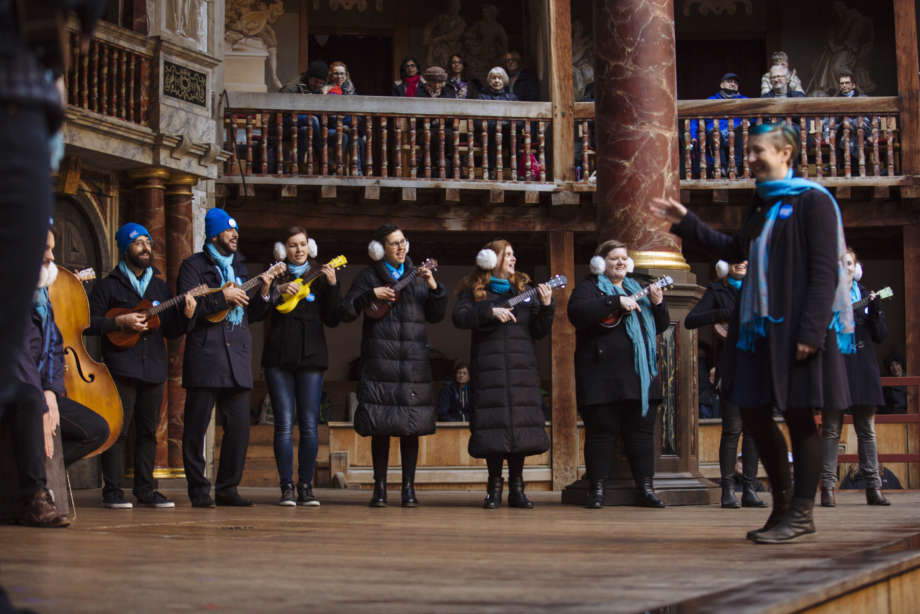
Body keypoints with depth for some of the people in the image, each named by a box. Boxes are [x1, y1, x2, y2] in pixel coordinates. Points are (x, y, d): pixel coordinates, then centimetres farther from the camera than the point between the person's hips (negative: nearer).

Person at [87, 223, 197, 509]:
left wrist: (186, 315, -2)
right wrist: (121, 321, -14)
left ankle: (146, 490, 11)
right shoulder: (109, 285, 3)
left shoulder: (160, 287, 18)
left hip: (154, 369, 5)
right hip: (121, 369, -5)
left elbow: (170, 332, 17)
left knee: (148, 431, 6)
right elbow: (89, 323, -3)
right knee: (117, 429, -7)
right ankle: (112, 491, -3)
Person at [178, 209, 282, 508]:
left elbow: (251, 314, 22)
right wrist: (223, 297, -13)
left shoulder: (238, 266, 22)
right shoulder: (194, 265, 2)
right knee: (197, 426, -3)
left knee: (239, 426, 2)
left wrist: (263, 292, 5)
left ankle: (227, 488, 11)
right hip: (205, 356, -6)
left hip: (237, 358, 6)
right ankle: (199, 491, 3)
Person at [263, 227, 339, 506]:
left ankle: (306, 487, 5)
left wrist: (332, 285, -5)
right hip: (279, 358, -1)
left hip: (311, 357, 1)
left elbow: (332, 319, 6)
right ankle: (286, 487, 0)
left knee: (309, 425, -2)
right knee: (284, 423, -4)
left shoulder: (320, 276, 12)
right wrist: (278, 291, -16)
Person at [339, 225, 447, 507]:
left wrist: (434, 288, -4)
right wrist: (371, 294, -12)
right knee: (381, 426, -3)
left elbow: (436, 316, 11)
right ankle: (380, 487, 5)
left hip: (414, 361, 2)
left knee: (411, 426, 0)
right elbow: (345, 312, -1)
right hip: (380, 361, -2)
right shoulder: (369, 277, 6)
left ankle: (409, 487, 6)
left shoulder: (417, 275, 15)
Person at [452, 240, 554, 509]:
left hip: (522, 365, 3)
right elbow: (459, 317, -7)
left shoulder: (524, 288, 18)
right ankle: (494, 486, 2)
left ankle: (516, 488, 2)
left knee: (520, 421, -3)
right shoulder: (474, 289, 10)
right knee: (493, 422, -7)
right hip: (489, 366, -2)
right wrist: (490, 312, -17)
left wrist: (546, 306, -3)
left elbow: (539, 332, 13)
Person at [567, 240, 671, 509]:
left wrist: (658, 304, 1)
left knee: (642, 430, 4)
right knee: (601, 430, -4)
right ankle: (597, 490, 1)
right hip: (603, 374, -5)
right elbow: (577, 313, -18)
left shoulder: (637, 289, 21)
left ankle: (645, 488, 8)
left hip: (640, 374, 5)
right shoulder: (589, 287, 4)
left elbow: (660, 327, 22)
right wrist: (617, 302, -20)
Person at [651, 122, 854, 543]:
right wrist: (685, 223, 24)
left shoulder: (813, 201, -7)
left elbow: (824, 272, -13)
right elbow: (734, 250, 29)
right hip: (759, 326, 8)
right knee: (753, 413, 9)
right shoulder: (762, 205, 17)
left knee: (798, 414, -3)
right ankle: (783, 502, 22)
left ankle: (801, 512, 5)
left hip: (795, 328, -8)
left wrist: (811, 331, -20)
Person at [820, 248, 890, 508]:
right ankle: (828, 487, -3)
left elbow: (881, 336, 10)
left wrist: (875, 312, -6)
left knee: (867, 430, 3)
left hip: (863, 370, 3)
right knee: (831, 430, -3)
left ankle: (873, 487, 4)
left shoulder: (866, 296, 13)